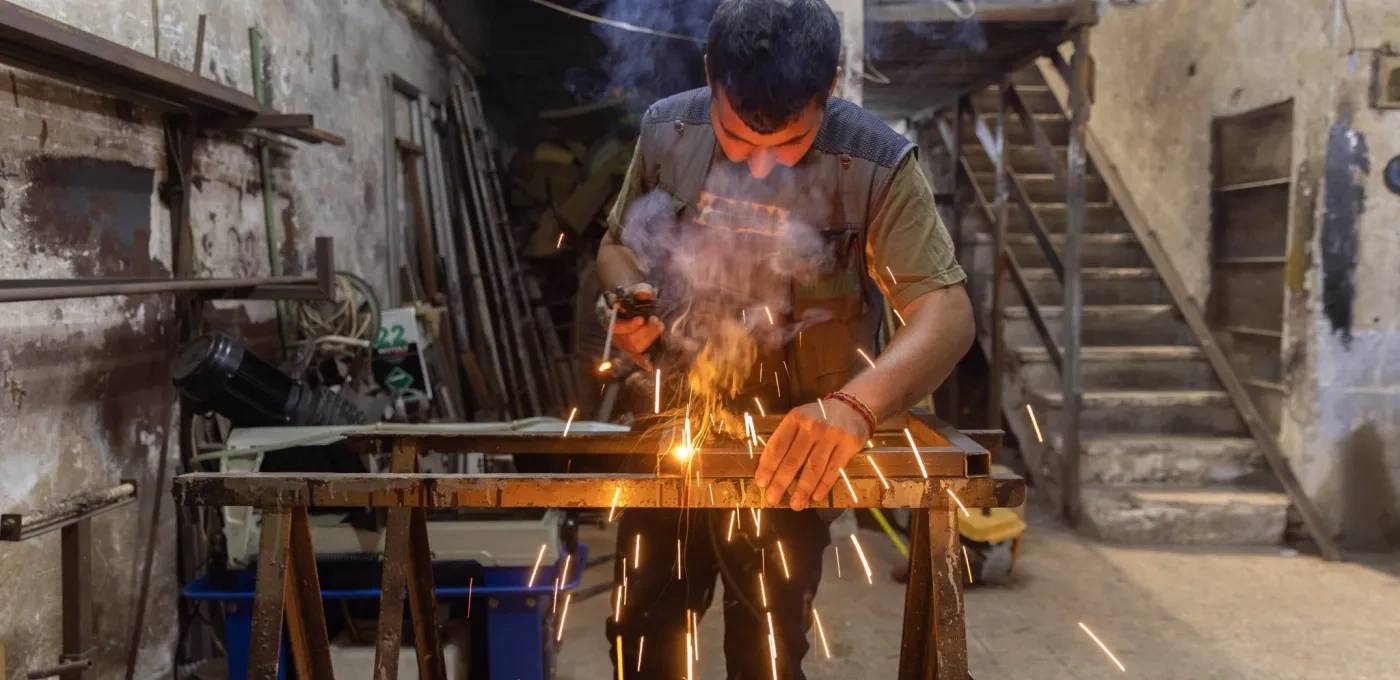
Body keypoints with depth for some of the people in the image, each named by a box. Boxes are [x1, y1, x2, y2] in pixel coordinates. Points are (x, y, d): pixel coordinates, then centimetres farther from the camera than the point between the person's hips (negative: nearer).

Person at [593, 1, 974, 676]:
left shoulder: (878, 165, -21)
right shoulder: (666, 130, -9)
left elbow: (946, 312, -27)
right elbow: (617, 244, 7)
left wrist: (856, 405, -46)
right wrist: (632, 296, -16)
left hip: (791, 448, -3)